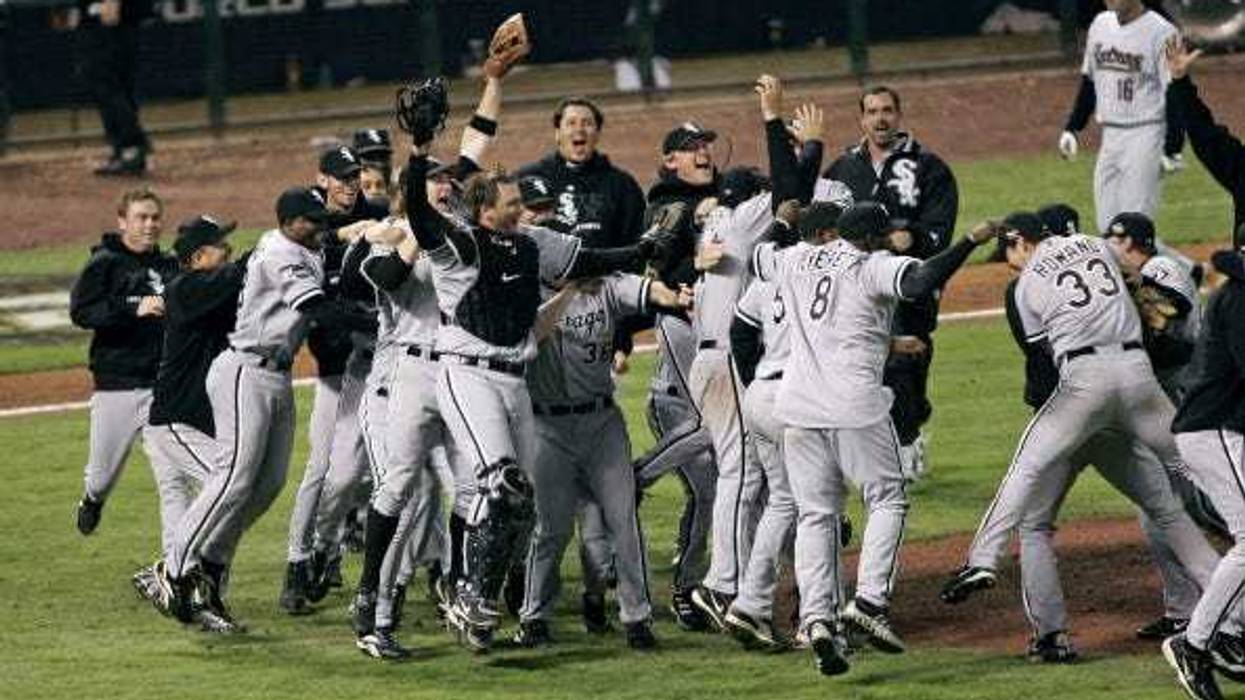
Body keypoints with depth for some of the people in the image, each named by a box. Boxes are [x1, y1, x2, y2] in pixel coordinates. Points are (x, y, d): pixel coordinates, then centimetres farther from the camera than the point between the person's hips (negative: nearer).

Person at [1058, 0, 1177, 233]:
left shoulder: (1160, 32, -12)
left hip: (1145, 135, -7)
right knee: (1107, 224, 7)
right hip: (1109, 136, 7)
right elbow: (1089, 83, 19)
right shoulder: (1101, 24, 9)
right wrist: (1072, 128, 14)